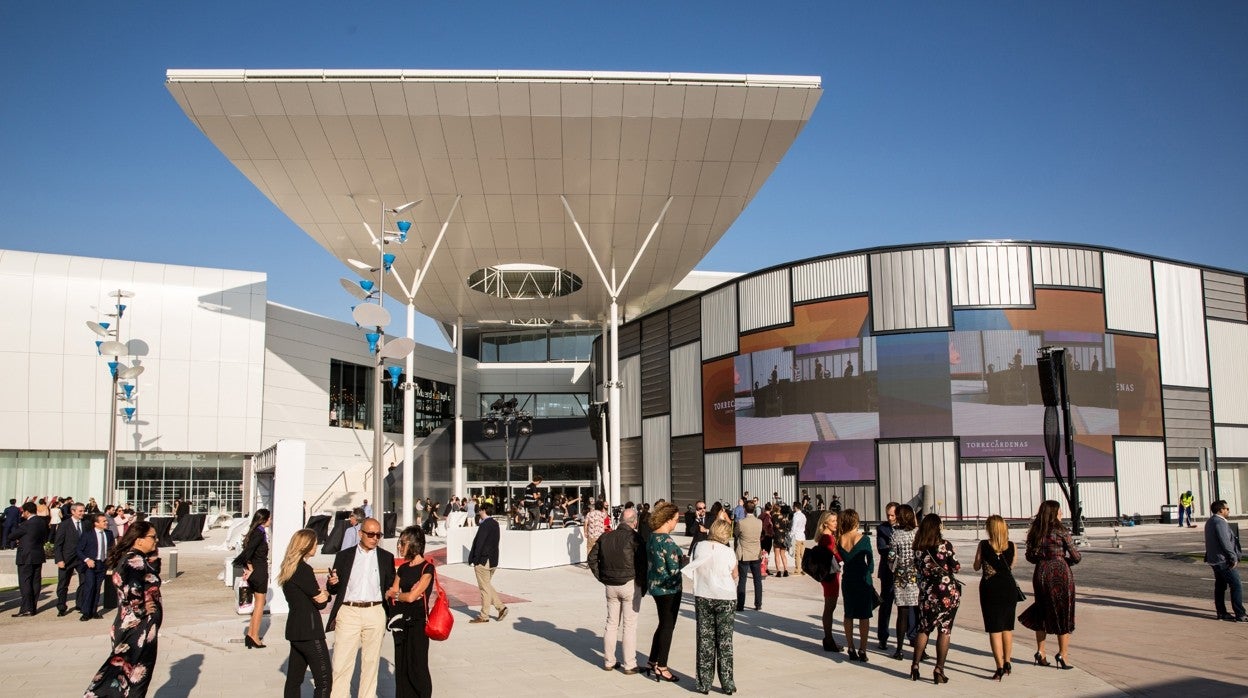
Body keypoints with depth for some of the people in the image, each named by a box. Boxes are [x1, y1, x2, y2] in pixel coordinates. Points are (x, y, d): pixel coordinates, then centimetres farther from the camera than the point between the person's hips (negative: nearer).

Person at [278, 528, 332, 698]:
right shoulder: (304, 570, -17)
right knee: (324, 680, -6)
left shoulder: (289, 568, 11)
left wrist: (324, 593, -6)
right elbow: (320, 602, -12)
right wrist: (326, 595, 7)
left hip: (295, 630, 9)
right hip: (309, 631, -9)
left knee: (294, 679, 12)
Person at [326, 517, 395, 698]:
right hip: (348, 612, -1)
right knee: (341, 662, -3)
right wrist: (331, 583, -13)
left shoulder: (386, 557, 8)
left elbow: (390, 587, 9)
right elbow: (333, 589, 8)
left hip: (375, 613, 1)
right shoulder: (344, 555, 6)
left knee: (371, 661, 9)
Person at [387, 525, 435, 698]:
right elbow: (391, 594, 7)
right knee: (401, 665, 11)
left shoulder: (427, 568, -11)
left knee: (417, 666, -1)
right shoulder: (403, 569, 10)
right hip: (401, 621, 7)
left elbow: (411, 597, -15)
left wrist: (395, 594, 1)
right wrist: (406, 594, -11)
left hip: (417, 621, -7)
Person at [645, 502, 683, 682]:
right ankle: (661, 668, 9)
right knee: (668, 626, 3)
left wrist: (679, 558, 11)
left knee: (663, 624, 20)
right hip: (668, 587, -9)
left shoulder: (652, 537, 6)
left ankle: (653, 662, 27)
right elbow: (674, 569, -22)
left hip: (655, 585, 9)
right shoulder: (667, 541, -22)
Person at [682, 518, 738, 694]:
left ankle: (704, 683, 11)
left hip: (703, 596, 2)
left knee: (705, 640, 8)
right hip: (725, 597, -1)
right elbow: (735, 575, 5)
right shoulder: (728, 552, -8)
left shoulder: (700, 547, -3)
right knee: (724, 641, 6)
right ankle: (727, 683, 10)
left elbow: (693, 569, 5)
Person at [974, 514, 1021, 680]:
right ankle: (1007, 663, 25)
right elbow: (1011, 567, 10)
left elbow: (977, 566, 2)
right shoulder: (1011, 546, -3)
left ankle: (1000, 667, -5)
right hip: (1009, 587, 3)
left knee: (995, 629, 0)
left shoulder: (983, 545, -9)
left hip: (990, 588, -3)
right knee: (1008, 627, 17)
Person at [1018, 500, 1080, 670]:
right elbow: (1076, 557, -4)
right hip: (1060, 573, -5)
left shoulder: (1035, 531, 5)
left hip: (1040, 573, 5)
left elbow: (1030, 556, 9)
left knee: (1042, 613, 16)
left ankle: (1040, 652, 16)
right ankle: (1063, 654, 5)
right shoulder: (1061, 531, -8)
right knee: (1063, 613, 6)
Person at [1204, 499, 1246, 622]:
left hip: (1214, 560, 10)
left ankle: (1221, 613, 16)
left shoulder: (1210, 522, 15)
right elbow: (1225, 542, -22)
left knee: (1220, 586, 12)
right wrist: (1234, 558, -15)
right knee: (1236, 586, -6)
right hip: (1224, 560, -10)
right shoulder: (1220, 522, -17)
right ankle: (1240, 615, -6)